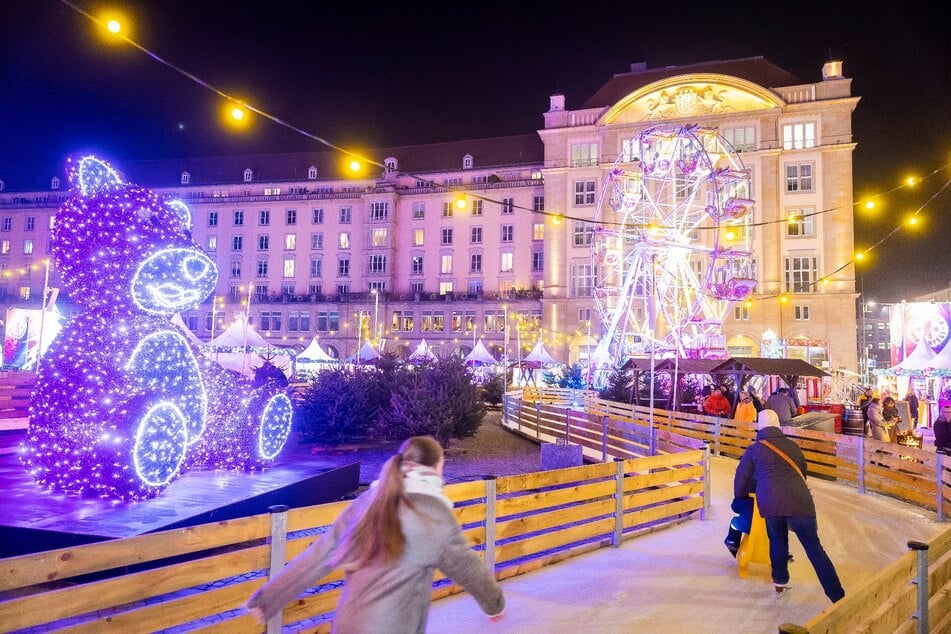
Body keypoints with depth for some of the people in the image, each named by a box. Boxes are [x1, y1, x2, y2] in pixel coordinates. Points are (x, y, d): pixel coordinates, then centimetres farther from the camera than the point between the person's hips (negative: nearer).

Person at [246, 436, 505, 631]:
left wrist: (268, 598, 10)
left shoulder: (368, 501, 1)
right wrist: (495, 602, 19)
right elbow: (466, 566, 1)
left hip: (349, 623, 5)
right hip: (391, 626, -5)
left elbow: (320, 555, 2)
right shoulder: (435, 515, -11)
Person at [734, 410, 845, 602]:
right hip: (799, 500, 1)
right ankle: (838, 597, 5)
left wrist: (741, 499, 40)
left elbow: (740, 480, 20)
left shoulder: (754, 450, 15)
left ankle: (780, 583, 29)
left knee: (777, 540, 24)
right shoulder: (793, 447, 22)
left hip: (770, 503, -1)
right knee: (814, 547, 6)